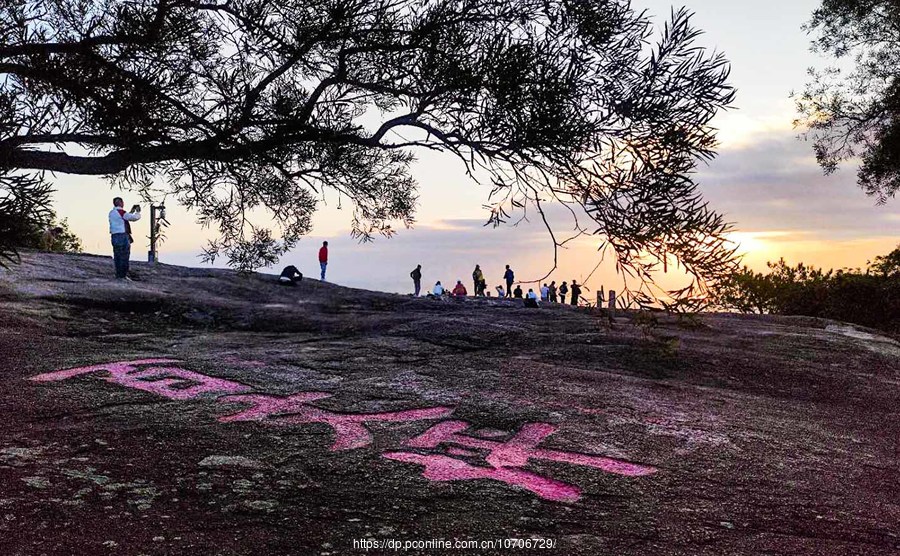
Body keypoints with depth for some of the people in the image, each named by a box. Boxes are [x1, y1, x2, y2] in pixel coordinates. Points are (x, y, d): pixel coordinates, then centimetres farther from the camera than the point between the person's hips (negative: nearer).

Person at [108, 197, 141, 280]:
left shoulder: (111, 213, 15)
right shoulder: (121, 212, -11)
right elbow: (135, 218, -11)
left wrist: (132, 211, 26)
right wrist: (138, 211, 9)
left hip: (114, 237, 8)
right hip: (123, 236, -8)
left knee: (117, 257, 11)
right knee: (124, 257, -4)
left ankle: (118, 275, 13)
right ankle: (123, 276, -3)